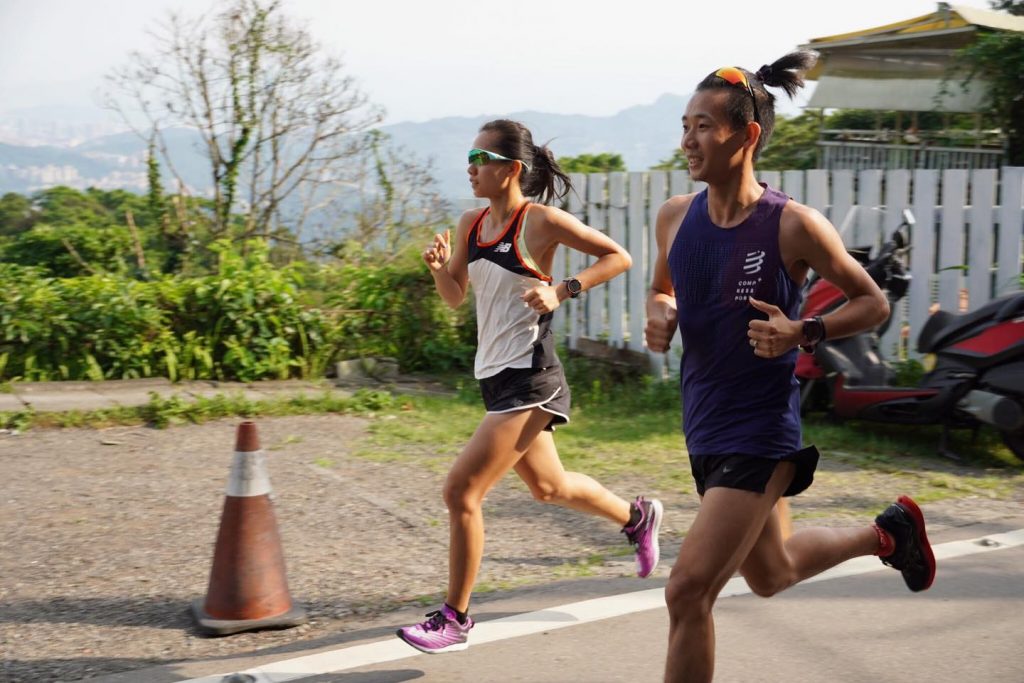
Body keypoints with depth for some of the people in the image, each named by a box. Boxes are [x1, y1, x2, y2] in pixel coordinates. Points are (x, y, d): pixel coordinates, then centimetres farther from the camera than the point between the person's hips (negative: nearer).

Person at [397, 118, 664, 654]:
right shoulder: (471, 223, 8)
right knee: (548, 486, 24)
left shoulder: (541, 221, -13)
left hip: (529, 379, -9)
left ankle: (454, 619, -1)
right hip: (494, 375, 9)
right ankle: (637, 517, 50)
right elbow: (455, 297, 17)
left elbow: (619, 257, -7)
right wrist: (439, 268, -4)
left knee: (462, 490, -13)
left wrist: (561, 292, -18)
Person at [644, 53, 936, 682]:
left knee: (689, 591, -14)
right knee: (771, 576, 26)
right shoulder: (676, 216, -1)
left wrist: (803, 333, -22)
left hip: (760, 430, -7)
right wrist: (658, 317, -6)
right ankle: (886, 533, 52)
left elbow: (874, 303, -5)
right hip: (705, 426, 7)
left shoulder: (793, 225, -17)